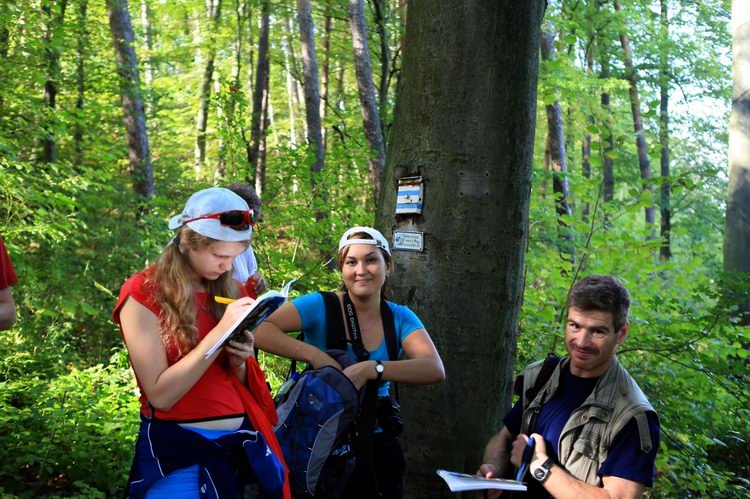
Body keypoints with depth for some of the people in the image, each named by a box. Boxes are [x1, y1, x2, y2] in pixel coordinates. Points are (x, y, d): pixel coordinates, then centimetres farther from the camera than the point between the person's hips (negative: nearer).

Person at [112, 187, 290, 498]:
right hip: (176, 449, -5)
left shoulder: (232, 291, 7)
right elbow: (160, 395, -17)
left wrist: (238, 361, -8)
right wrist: (220, 330, -21)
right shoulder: (144, 294, -9)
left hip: (243, 441, 5)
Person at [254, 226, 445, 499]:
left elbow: (435, 370, -17)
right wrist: (313, 355, -30)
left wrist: (370, 369, -29)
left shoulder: (400, 318, 0)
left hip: (377, 441, 3)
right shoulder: (321, 306, -10)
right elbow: (259, 330, -22)